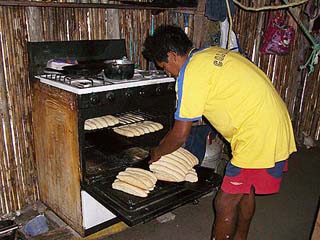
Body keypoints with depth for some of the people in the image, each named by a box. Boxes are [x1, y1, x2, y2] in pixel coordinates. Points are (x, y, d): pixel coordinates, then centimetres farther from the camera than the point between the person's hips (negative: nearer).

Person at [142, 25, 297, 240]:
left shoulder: (191, 73, -17)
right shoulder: (212, 54, 11)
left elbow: (180, 135, -12)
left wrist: (157, 153, 8)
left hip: (259, 138, -10)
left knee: (225, 203, 3)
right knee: (245, 191, 25)